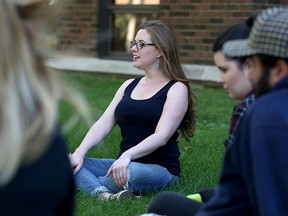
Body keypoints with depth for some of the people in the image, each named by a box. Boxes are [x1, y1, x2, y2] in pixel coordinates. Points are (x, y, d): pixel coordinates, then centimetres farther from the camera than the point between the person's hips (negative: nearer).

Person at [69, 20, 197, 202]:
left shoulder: (176, 89, -4)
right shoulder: (129, 86, 16)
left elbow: (161, 136, -18)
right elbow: (103, 124, 4)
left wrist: (127, 156, -34)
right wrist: (80, 152, -13)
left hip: (159, 170, -6)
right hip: (124, 165, 6)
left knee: (132, 173, -41)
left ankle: (89, 185, -12)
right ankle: (104, 194, -38)